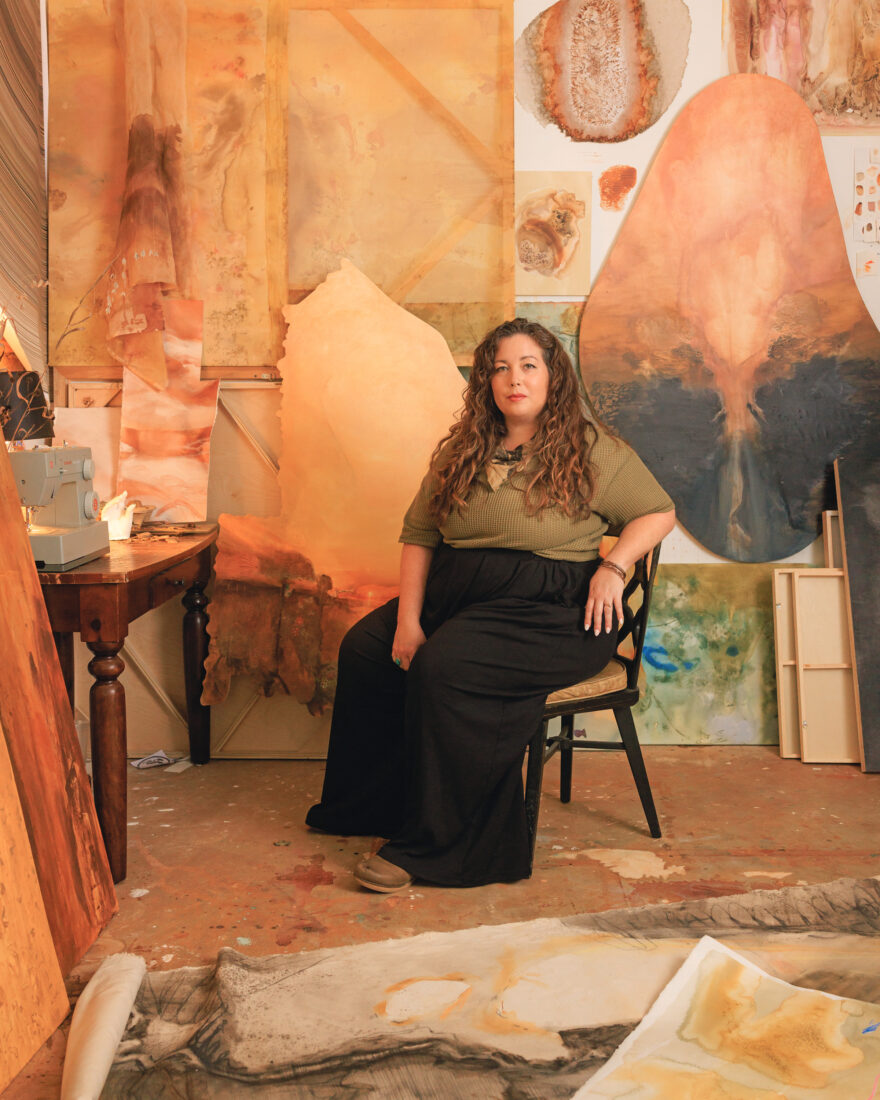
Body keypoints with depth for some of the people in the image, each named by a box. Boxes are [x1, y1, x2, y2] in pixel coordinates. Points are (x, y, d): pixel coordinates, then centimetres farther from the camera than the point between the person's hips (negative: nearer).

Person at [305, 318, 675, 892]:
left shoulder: (591, 449, 0)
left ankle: (434, 848, -19)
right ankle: (370, 807, 9)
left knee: (445, 668, -30)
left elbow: (659, 511, 6)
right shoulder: (462, 450, 13)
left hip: (548, 609, -6)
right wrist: (408, 619, -3)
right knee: (364, 648, -10)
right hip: (453, 596, 7)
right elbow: (418, 535, 10)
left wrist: (612, 567, -11)